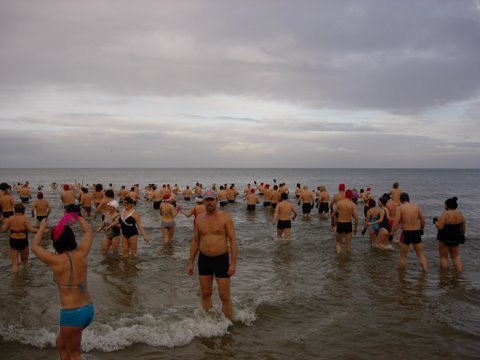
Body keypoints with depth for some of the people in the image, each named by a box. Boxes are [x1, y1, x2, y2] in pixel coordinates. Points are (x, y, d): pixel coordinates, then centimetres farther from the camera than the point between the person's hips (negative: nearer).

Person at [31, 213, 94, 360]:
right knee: (61, 342, 28)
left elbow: (34, 247, 6)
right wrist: (77, 217, 29)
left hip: (72, 313, -6)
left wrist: (42, 227, 19)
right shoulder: (81, 255, -2)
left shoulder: (55, 260, -13)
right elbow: (88, 232, 17)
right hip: (88, 309, 6)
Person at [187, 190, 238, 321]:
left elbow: (233, 241, -10)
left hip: (221, 259, -4)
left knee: (225, 296, -1)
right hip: (204, 260, 4)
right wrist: (190, 262, 11)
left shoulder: (225, 217, -8)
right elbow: (195, 241, 13)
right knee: (205, 294, 12)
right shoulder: (199, 218, 5)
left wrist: (233, 263, -16)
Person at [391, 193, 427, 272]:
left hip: (406, 233, -3)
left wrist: (391, 233, -8)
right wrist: (421, 229, 25)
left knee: (403, 256, 10)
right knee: (421, 254, 15)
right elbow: (423, 221, 7)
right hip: (416, 232, 3)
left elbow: (396, 223, -15)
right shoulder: (417, 206, 5)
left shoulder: (400, 208, -7)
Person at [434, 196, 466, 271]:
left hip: (445, 239, -5)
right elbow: (463, 227, 10)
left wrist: (435, 221, -4)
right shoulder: (460, 214, 0)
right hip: (456, 239, 5)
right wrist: (462, 235, 24)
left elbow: (439, 226, -22)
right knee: (456, 256, 17)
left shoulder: (445, 214, -18)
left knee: (444, 257, 7)